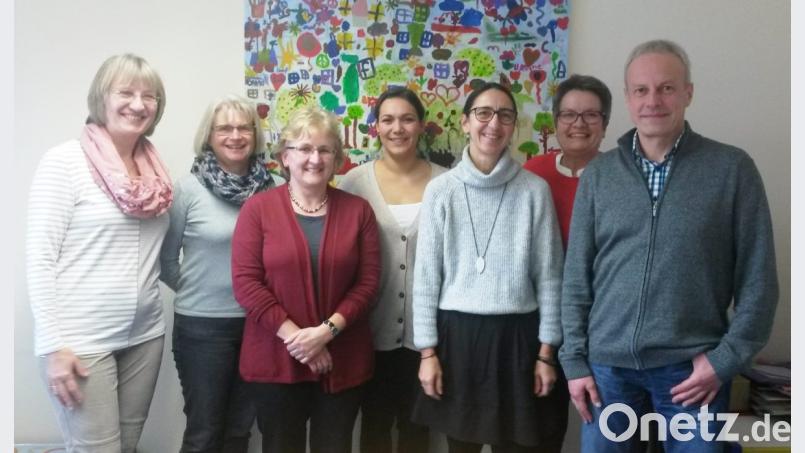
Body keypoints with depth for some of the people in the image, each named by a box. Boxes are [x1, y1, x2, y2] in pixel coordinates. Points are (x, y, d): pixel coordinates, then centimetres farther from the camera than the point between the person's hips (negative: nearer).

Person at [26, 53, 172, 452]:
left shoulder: (154, 169, 8)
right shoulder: (64, 160, -8)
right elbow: (39, 258, -11)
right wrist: (53, 345, -14)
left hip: (145, 335, 6)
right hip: (81, 341, -5)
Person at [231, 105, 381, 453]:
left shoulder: (358, 210, 3)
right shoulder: (258, 208, -2)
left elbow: (368, 282, -1)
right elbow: (245, 281, -8)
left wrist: (328, 330, -14)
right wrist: (294, 335, -15)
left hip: (343, 361, 1)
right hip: (275, 360, -1)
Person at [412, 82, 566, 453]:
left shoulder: (535, 190, -1)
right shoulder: (440, 190, -1)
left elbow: (549, 276, 1)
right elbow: (426, 276, 0)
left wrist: (546, 352, -1)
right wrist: (428, 351, -3)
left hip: (516, 335, 0)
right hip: (457, 332, 0)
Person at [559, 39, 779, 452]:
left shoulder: (732, 168, -1)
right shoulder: (597, 174, 4)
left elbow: (758, 277, -1)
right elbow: (577, 276, 4)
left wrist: (726, 358, -6)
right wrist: (574, 360, 1)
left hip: (692, 367, -1)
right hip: (607, 365, 2)